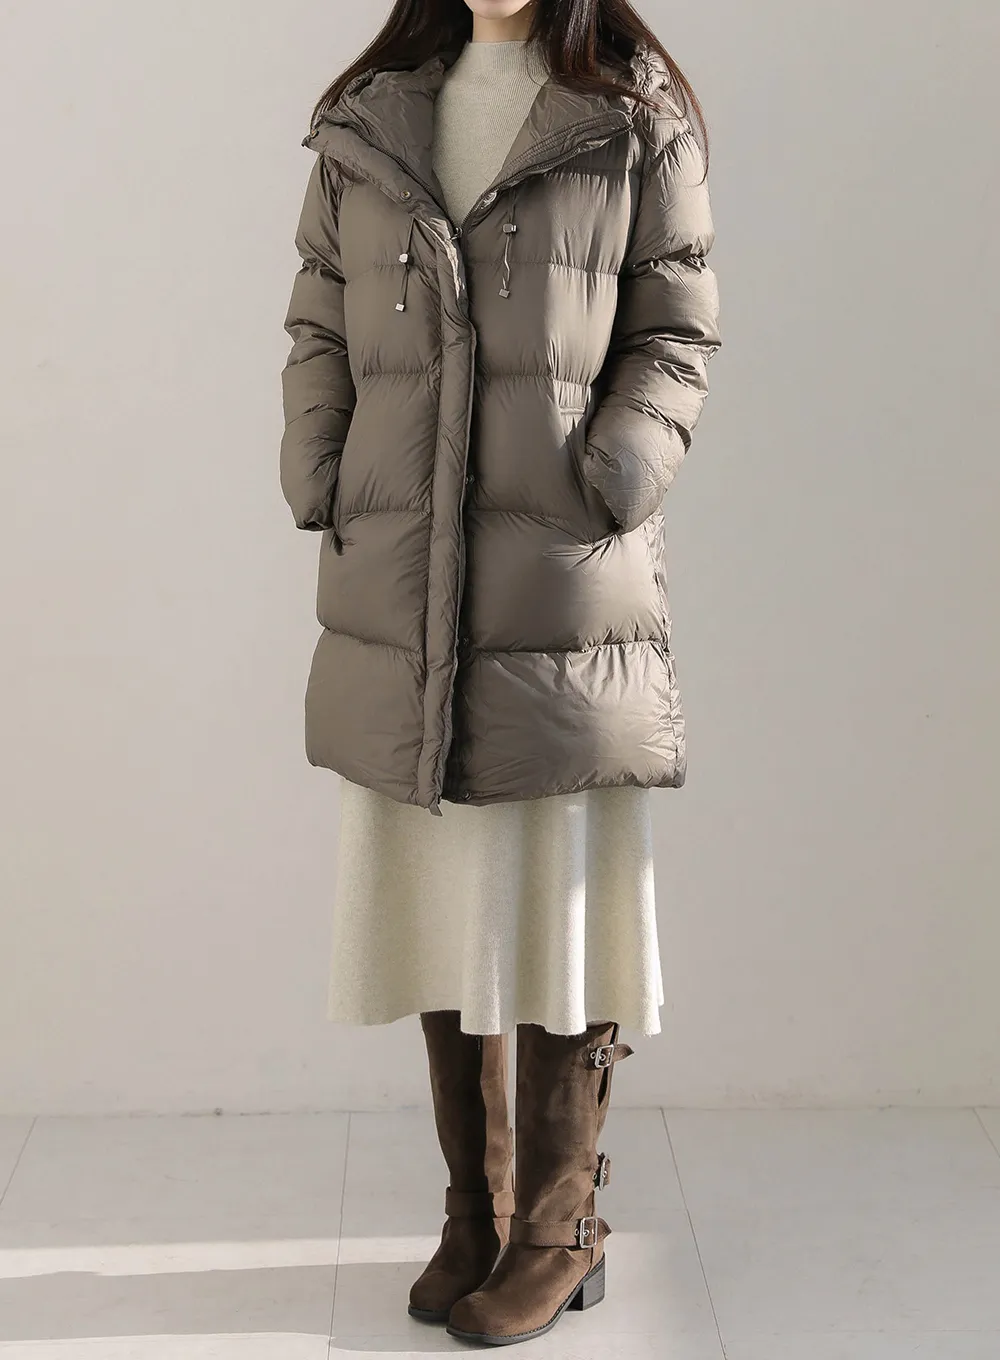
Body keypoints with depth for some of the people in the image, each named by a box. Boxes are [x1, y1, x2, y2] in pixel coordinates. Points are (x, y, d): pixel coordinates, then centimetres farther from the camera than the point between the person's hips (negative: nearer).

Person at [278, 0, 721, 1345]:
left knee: (565, 907, 3)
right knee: (437, 905, 10)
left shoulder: (641, 118, 4)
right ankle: (475, 1211, 26)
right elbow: (321, 333, 13)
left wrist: (613, 483, -11)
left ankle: (560, 1225, 20)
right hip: (399, 588, 4)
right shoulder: (366, 122, 12)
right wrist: (323, 496, 1)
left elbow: (676, 336, 2)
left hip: (568, 589, -3)